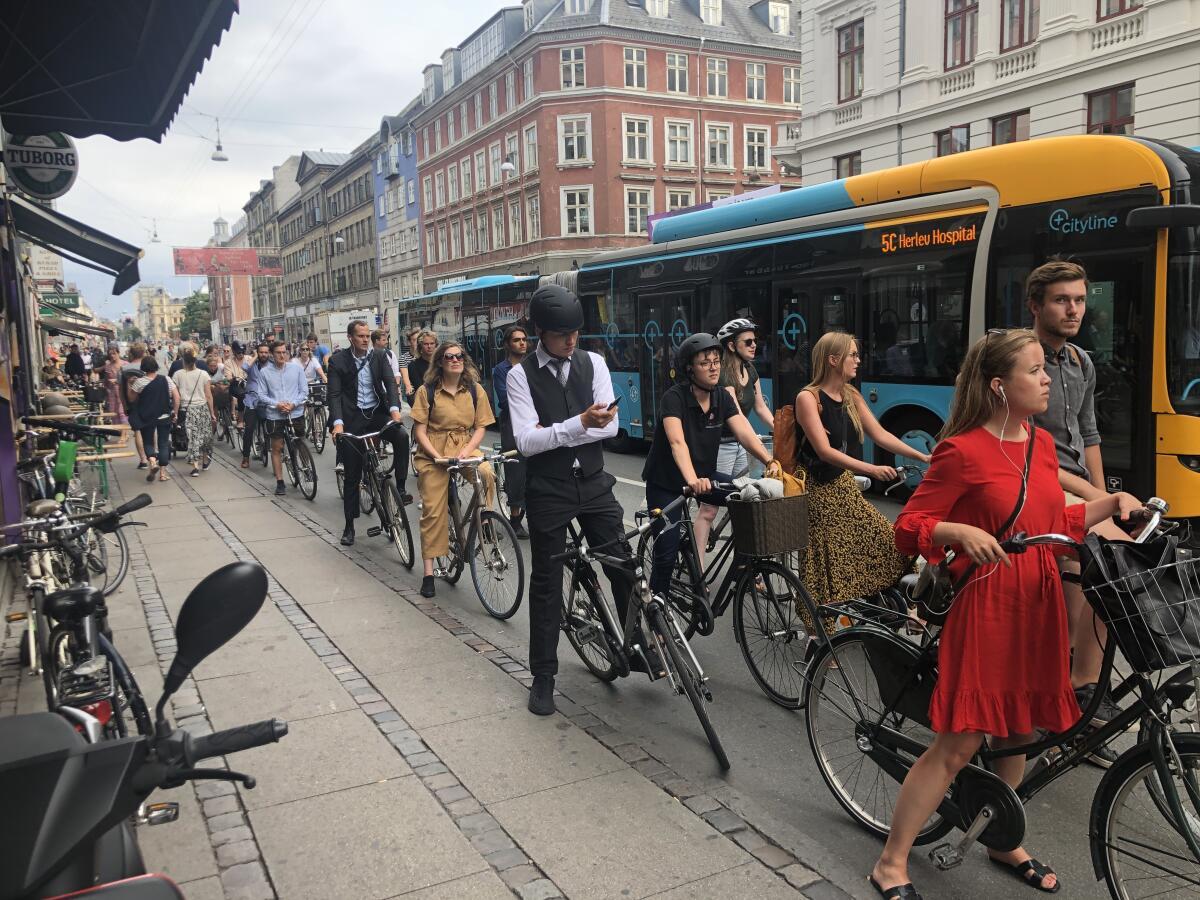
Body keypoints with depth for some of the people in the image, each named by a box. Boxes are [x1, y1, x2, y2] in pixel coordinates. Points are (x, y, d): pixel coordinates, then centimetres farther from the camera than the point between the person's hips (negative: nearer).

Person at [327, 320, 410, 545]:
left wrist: (394, 408, -25)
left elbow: (390, 383, -6)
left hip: (377, 414, 2)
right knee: (352, 476, 4)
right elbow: (334, 394, -11)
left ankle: (400, 488, -17)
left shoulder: (378, 357, 4)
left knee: (401, 436, -30)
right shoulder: (338, 361, -4)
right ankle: (349, 526, 15)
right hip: (353, 419, -2)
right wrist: (337, 423, -26)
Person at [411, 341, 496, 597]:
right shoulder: (427, 391, -2)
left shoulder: (475, 391, 4)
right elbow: (419, 430, -4)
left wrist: (466, 451, -14)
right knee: (433, 510, -4)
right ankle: (429, 571, 5)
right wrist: (438, 456, -17)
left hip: (465, 448, 2)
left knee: (486, 473, -32)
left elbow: (480, 427, 4)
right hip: (433, 453, -1)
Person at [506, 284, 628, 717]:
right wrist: (579, 424, -28)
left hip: (593, 483, 3)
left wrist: (553, 433, -17)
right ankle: (543, 677, 19)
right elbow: (527, 442, -16)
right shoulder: (521, 375, -8)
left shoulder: (593, 364, 1)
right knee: (546, 583, 6)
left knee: (623, 566, 4)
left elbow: (610, 426, -7)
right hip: (548, 490, -2)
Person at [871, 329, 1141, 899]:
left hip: (1038, 607, 7)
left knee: (1017, 732, 17)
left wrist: (1112, 502, 11)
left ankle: (1003, 842, 38)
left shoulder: (1042, 444, 11)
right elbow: (909, 527, -12)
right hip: (986, 607, -7)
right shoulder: (962, 451, -12)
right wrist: (962, 532, -28)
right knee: (960, 743, -5)